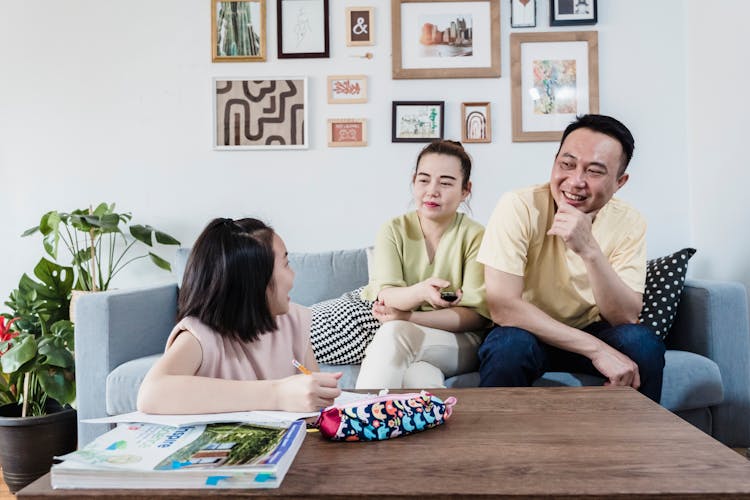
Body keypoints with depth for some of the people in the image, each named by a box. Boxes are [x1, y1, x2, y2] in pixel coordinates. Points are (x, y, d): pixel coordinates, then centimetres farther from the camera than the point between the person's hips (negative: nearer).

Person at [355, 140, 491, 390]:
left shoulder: (475, 236, -5)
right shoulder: (394, 230, 2)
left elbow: (477, 315, -11)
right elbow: (385, 296, -12)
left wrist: (407, 317, -21)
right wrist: (420, 292, -37)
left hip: (460, 343, -1)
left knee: (393, 333, -32)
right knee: (418, 375, -37)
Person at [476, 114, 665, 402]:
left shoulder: (629, 224, -10)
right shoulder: (518, 207, -20)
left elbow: (626, 318, -18)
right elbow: (502, 306, -27)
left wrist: (589, 250, -35)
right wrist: (597, 349, -31)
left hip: (591, 331, 3)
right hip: (528, 331, -3)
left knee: (644, 344, -24)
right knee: (509, 346, -34)